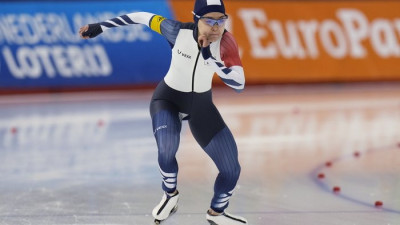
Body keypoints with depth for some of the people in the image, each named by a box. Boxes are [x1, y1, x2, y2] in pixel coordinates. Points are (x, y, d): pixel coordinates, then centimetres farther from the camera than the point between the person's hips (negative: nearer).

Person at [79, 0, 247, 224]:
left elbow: (239, 84, -34)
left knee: (231, 169, -1)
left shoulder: (226, 42, -25)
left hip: (201, 105, 2)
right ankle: (170, 195, 1)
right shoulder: (179, 31, -27)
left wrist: (209, 56, -43)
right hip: (169, 98, -2)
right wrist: (100, 26, -9)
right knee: (167, 148, -31)